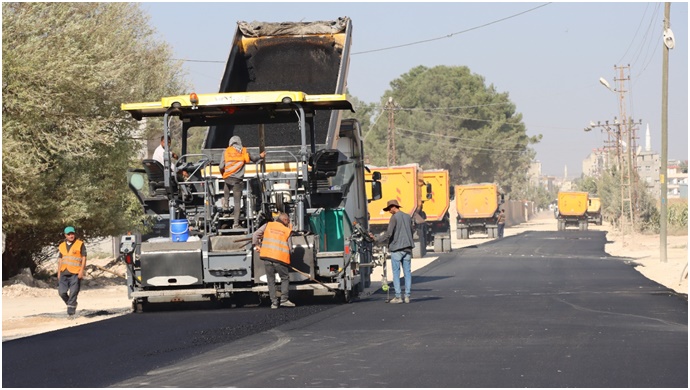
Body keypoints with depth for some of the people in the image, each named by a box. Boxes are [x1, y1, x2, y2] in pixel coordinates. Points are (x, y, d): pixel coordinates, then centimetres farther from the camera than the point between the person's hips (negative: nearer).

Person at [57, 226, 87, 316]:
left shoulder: (80, 244, -1)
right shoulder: (62, 246, 13)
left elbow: (84, 257, -3)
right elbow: (60, 260, 18)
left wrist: (81, 271, -10)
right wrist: (59, 273, 15)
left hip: (75, 273, -5)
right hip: (64, 273, 5)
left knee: (73, 293, -7)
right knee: (62, 292, 0)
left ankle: (71, 311, -2)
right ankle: (71, 304, 23)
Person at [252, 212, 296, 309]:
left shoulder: (268, 225, 11)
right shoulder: (287, 231, 7)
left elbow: (255, 235, 5)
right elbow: (289, 248, 6)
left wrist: (256, 245, 16)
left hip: (267, 257, 2)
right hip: (280, 258, -2)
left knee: (271, 280, 11)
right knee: (285, 278, 14)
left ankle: (274, 302, 9)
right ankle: (284, 299, 3)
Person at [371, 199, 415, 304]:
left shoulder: (394, 218, -9)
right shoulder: (408, 217, 11)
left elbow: (388, 234, -13)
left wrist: (376, 239, -3)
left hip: (396, 248, -6)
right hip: (407, 248, 6)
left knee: (396, 273, -2)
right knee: (407, 272, 5)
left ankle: (398, 297, -5)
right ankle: (407, 296, 2)